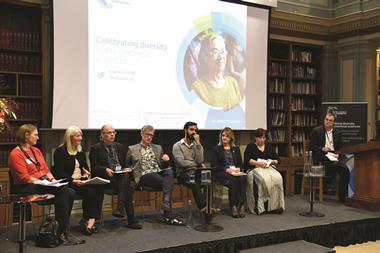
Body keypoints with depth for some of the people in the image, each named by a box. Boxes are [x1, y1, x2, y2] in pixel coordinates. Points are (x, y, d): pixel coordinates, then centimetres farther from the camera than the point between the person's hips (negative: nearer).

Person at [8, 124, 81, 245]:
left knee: (70, 192, -19)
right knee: (62, 191, -29)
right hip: (26, 188, -8)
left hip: (42, 184, 8)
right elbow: (24, 178, -14)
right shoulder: (16, 154, -6)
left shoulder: (36, 151, 20)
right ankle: (62, 232, -23)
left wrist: (52, 179, -1)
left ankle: (63, 230, -17)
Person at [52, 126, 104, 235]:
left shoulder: (80, 151, 18)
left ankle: (91, 220, -27)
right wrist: (73, 181, -22)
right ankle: (86, 220, -12)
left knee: (99, 188, -23)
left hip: (81, 180, 7)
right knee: (89, 192, -29)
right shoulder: (60, 151, -4)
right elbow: (59, 173, -11)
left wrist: (86, 171, 2)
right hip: (68, 182, -6)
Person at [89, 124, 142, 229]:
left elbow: (125, 163, 22)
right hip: (106, 177, -4)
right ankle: (131, 220, -28)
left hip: (121, 175, 4)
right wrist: (105, 170, -20)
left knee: (126, 175, -34)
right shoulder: (96, 148, 5)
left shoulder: (119, 147, 21)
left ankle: (120, 206, -39)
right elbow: (94, 167, -2)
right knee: (127, 188, -29)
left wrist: (125, 169, -1)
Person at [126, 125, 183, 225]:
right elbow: (126, 165, 20)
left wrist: (166, 161, 0)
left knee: (169, 170, -35)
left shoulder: (158, 148, 26)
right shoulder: (132, 149, 17)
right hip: (144, 176, -3)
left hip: (159, 173, 3)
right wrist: (130, 169, -2)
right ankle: (168, 215, -32)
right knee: (167, 182, -32)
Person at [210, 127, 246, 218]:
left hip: (235, 171, 3)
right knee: (233, 180, -35)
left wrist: (238, 169, -8)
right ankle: (233, 206, -33)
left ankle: (241, 205, -35)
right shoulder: (216, 149, 8)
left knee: (242, 179, -31)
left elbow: (240, 163, 16)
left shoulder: (236, 149, 21)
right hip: (221, 173, -3)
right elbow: (214, 165, -2)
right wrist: (226, 169, -15)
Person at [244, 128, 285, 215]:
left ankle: (276, 205, -29)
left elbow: (278, 160, 19)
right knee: (264, 179, -37)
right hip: (254, 168, -3)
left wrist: (272, 161, -3)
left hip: (269, 167, 3)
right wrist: (259, 163, -17)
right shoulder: (250, 147, 12)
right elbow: (247, 160, -4)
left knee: (278, 178, -31)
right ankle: (261, 206, -34)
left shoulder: (269, 147, 24)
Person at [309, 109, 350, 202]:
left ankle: (343, 196, -15)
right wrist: (322, 149, -15)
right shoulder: (316, 131, 6)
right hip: (321, 157, -4)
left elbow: (340, 148, 18)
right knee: (340, 167, -32)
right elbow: (311, 146, 1)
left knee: (345, 169, -25)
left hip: (333, 157, 4)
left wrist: (338, 154, -5)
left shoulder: (337, 133, 18)